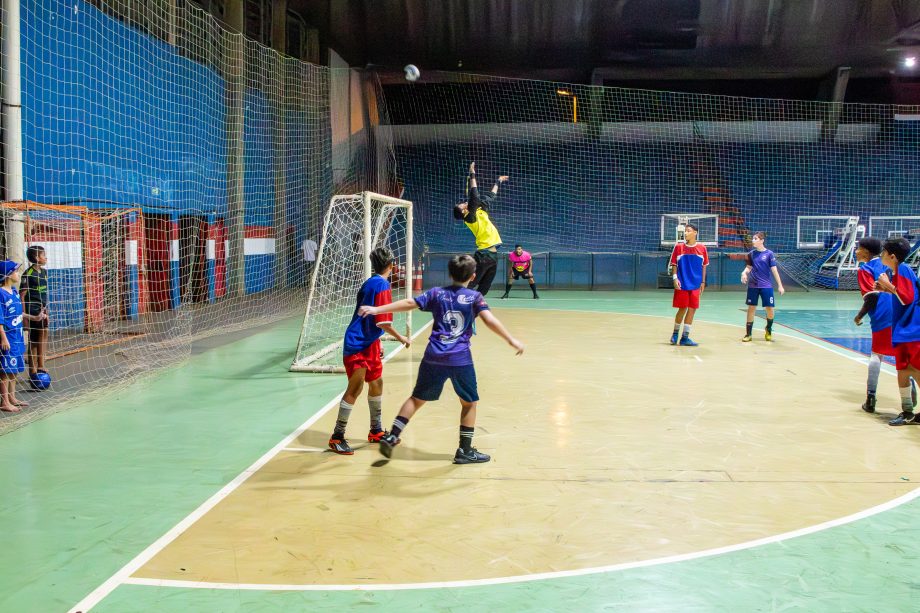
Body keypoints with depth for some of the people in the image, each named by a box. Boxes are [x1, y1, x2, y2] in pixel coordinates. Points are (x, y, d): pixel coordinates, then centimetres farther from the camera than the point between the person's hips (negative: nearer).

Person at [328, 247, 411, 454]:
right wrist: (401, 338, -6)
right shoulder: (382, 285, -16)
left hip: (369, 343, 10)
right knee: (355, 388, -9)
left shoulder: (371, 283, 13)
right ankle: (337, 437, -3)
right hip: (357, 345, -10)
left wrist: (376, 344, 26)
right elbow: (383, 322, -19)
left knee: (376, 383, 18)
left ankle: (376, 432, 32)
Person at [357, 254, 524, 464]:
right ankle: (465, 450, 16)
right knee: (469, 402, 14)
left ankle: (391, 437, 9)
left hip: (433, 357, 3)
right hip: (460, 359, -3)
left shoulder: (437, 293, 8)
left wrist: (377, 309, 4)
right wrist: (511, 340, -12)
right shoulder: (474, 297, 0)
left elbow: (408, 303, 2)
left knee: (417, 398, 15)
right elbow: (489, 320, -13)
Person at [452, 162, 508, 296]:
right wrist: (472, 175, -13)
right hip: (484, 254, -8)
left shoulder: (480, 212, 17)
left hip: (493, 254, 8)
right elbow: (474, 197, -17)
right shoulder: (470, 217, -7)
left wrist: (498, 181, 39)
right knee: (468, 286, -11)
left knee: (483, 289, 9)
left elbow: (491, 198, 30)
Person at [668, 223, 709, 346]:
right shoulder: (678, 247, -1)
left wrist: (703, 282, 6)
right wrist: (675, 278, -10)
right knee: (682, 309, 2)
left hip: (695, 284, 2)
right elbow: (674, 265, 3)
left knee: (692, 309, 2)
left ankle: (685, 337, 9)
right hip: (682, 284, -2)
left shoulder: (702, 248, 2)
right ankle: (675, 334, 21)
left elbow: (704, 266, 9)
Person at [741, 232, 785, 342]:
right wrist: (744, 272, -11)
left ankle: (768, 331, 24)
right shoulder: (751, 253, 4)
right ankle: (748, 334, 11)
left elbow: (774, 270, -4)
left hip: (766, 286, -2)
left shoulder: (769, 254, -5)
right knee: (751, 308, 4)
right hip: (753, 286, 2)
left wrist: (780, 285, -5)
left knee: (770, 309, -2)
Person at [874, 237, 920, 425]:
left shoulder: (903, 270, -15)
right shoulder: (895, 272, 11)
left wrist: (889, 285, -16)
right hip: (902, 330, 9)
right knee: (902, 370, 10)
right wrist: (887, 289, 7)